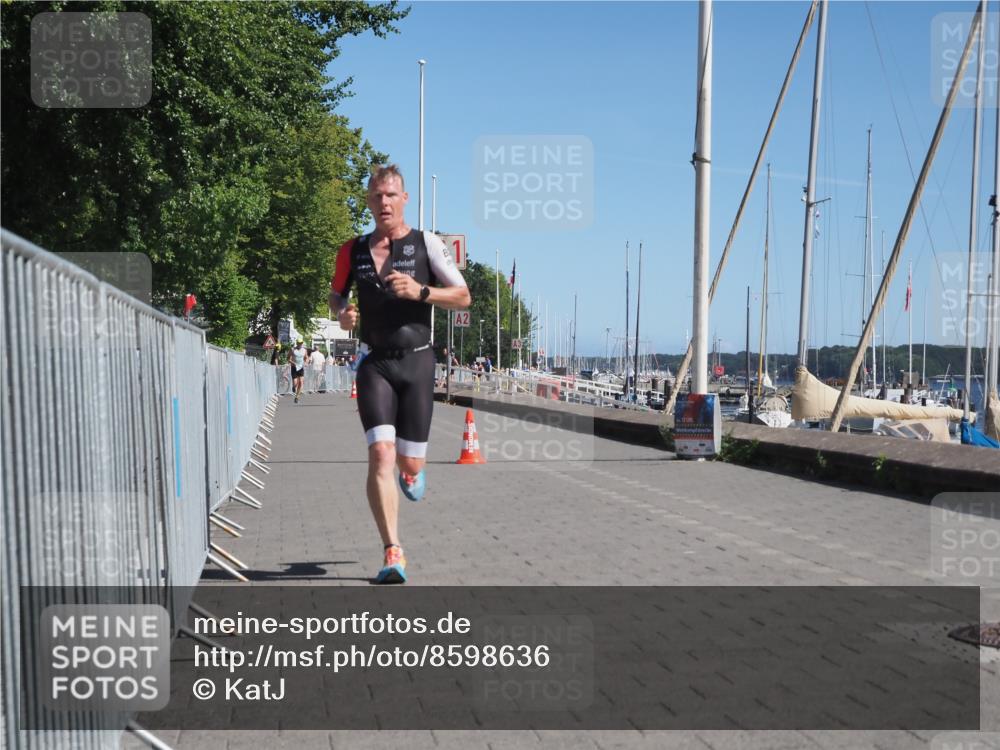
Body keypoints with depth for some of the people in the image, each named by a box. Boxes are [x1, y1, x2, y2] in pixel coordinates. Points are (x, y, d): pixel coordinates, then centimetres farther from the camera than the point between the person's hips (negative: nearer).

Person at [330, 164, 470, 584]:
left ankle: (411, 470, 45)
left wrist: (420, 291, -17)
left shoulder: (426, 244, 1)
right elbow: (336, 294, 23)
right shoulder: (353, 251, 7)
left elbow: (463, 298, -1)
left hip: (417, 361, 0)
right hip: (375, 364, 1)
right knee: (380, 454, -16)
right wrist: (341, 314, -1)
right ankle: (392, 554, -11)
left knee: (410, 462, 4)